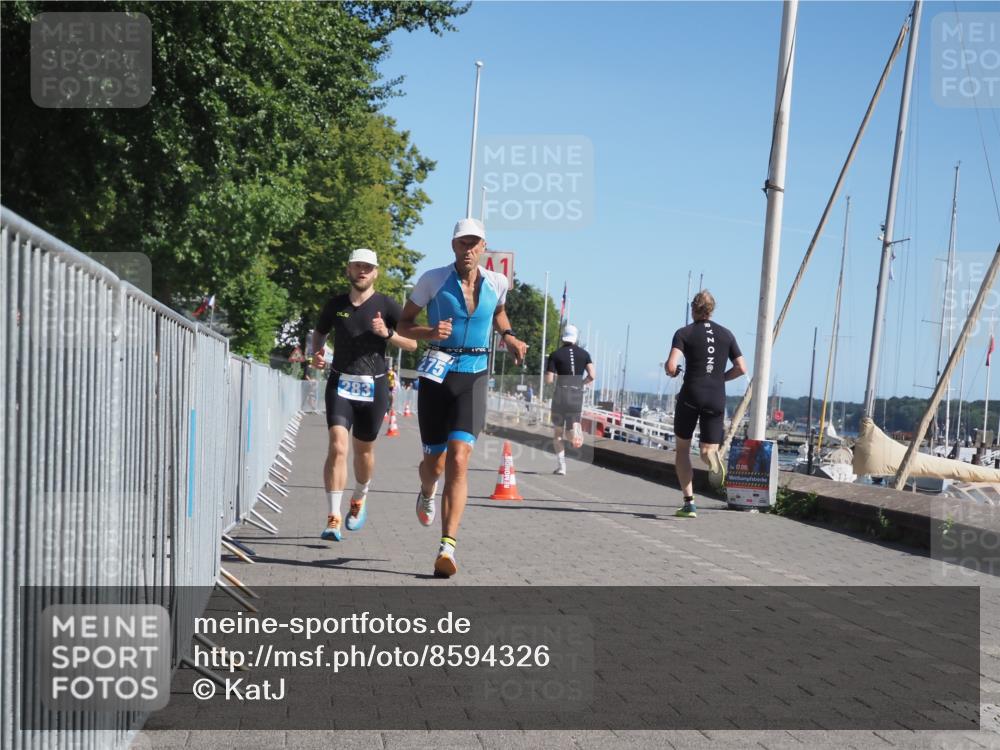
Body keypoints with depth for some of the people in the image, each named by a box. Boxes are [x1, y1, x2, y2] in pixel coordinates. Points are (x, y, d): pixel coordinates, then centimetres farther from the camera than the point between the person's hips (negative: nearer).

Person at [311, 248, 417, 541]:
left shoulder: (387, 306, 0)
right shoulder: (336, 304, 6)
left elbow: (412, 344, 0)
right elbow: (319, 332, 23)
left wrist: (387, 333, -18)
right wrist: (317, 352, 2)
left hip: (373, 387, 0)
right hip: (340, 384, 0)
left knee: (363, 450, 12)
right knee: (338, 447, -15)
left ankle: (359, 499, 42)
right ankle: (333, 519, -15)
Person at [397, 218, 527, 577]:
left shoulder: (496, 282, 4)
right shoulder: (433, 279, -4)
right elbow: (403, 324, 3)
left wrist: (509, 337, 9)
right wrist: (429, 332, -17)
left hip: (474, 377, 0)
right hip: (437, 375, 0)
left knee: (458, 460, -16)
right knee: (434, 463, 9)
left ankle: (447, 547, -19)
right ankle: (427, 493, 49)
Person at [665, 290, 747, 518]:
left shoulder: (684, 333, -1)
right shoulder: (726, 334, 10)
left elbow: (671, 366, -14)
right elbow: (741, 368, 7)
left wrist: (671, 371, 9)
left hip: (691, 395, -2)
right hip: (717, 397, 2)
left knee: (682, 448, 14)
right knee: (708, 449, 7)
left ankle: (689, 503, 8)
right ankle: (712, 455, -33)